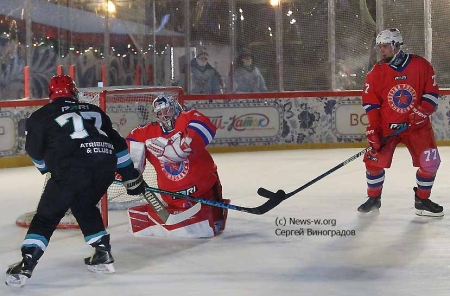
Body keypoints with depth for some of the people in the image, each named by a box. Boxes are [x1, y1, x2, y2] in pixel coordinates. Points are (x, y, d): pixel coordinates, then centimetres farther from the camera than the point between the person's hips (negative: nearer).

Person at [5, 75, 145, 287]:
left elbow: (35, 151, 18)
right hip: (106, 165, 4)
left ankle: (26, 264, -6)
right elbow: (117, 142, 28)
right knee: (84, 206, 29)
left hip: (72, 168, -4)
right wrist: (131, 177, 33)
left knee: (47, 215, 6)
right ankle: (103, 254, 24)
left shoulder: (41, 116, 15)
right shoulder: (93, 110, 28)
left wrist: (48, 168, 39)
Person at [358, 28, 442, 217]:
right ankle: (373, 199, 13)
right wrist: (372, 129, -12)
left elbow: (431, 92, -1)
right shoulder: (376, 73, -5)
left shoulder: (421, 66, -7)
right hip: (386, 125, 0)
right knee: (374, 160, -9)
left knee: (430, 162, -8)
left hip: (417, 124, 0)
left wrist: (423, 111, -17)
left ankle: (422, 200, 11)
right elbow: (370, 103, -5)